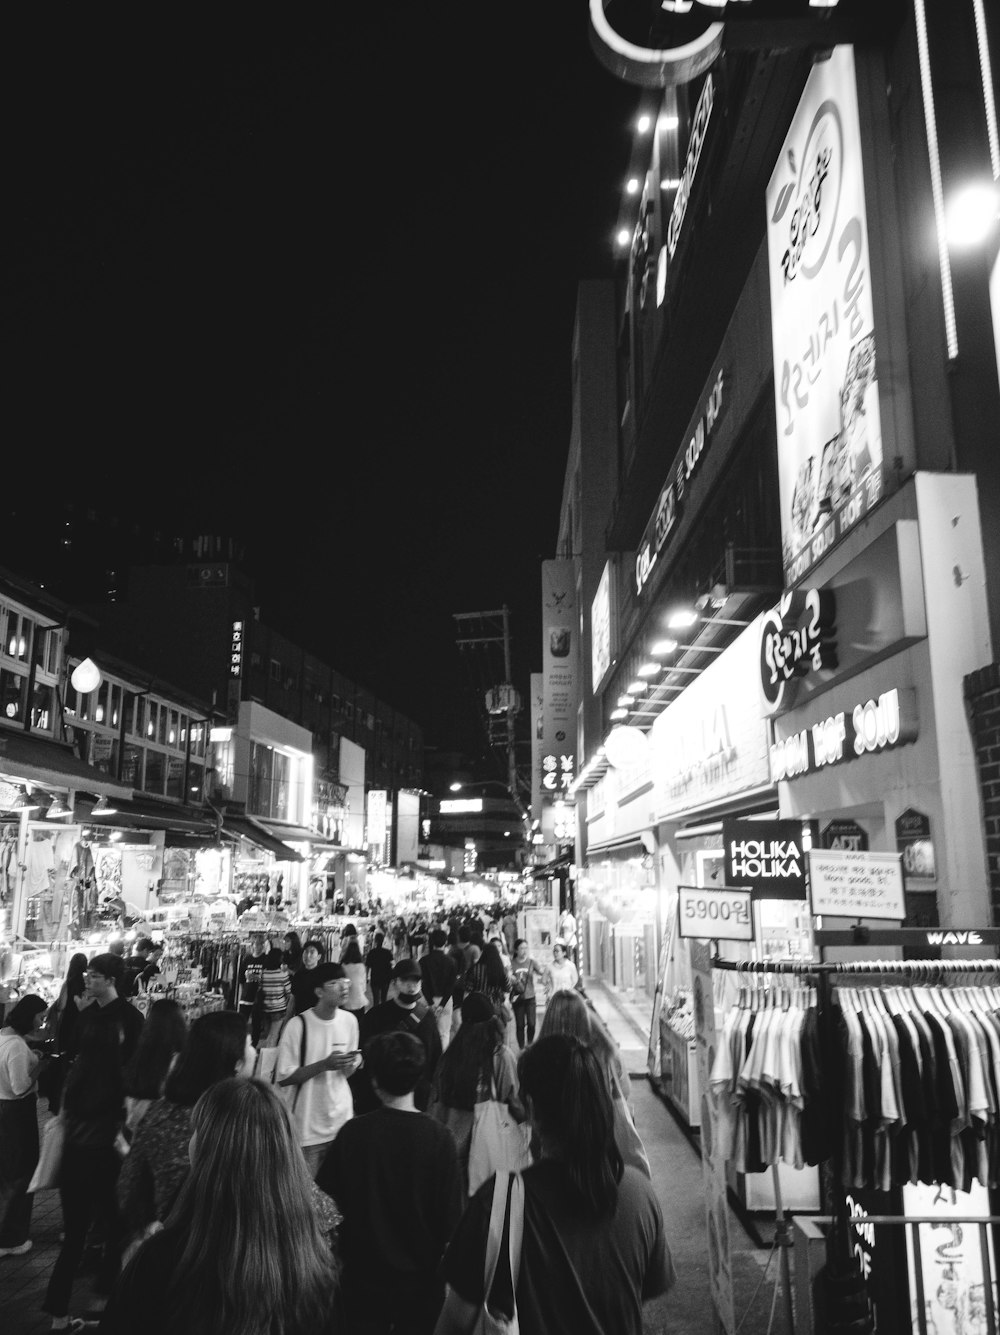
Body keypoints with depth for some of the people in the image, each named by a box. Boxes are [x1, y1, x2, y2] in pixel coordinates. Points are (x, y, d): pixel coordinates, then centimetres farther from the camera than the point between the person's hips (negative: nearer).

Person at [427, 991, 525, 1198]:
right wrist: (525, 1119, 11)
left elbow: (437, 1098, 5)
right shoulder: (502, 1055, -11)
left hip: (453, 1135, 3)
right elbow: (513, 1099, -7)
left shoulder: (452, 1053, -2)